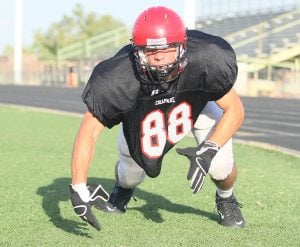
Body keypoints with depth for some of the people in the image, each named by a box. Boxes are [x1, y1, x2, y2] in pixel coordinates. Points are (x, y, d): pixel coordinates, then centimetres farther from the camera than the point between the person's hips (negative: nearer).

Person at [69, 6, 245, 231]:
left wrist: (209, 150, -42)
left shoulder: (204, 61, -42)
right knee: (130, 176, 10)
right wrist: (78, 189, -44)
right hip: (140, 116, 0)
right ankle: (122, 191, 52)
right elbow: (89, 131, -34)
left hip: (199, 103, 0)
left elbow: (235, 110, -27)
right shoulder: (119, 81, -42)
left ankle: (226, 200, 23)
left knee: (220, 167, -15)